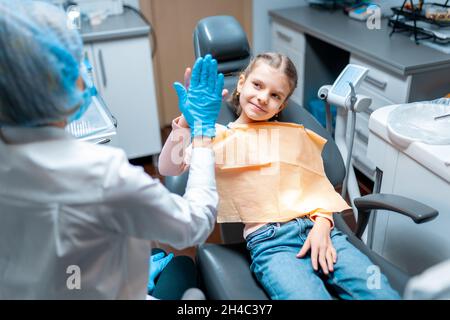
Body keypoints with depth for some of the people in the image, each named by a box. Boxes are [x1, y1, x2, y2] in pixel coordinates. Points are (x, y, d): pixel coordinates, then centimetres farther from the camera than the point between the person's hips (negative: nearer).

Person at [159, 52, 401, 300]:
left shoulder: (295, 135, 22)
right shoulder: (218, 137, 12)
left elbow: (318, 184, 16)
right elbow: (169, 167, -2)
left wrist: (322, 224, -4)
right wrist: (187, 119, -16)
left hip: (318, 230, 3)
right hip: (268, 240, -3)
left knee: (383, 294, -16)